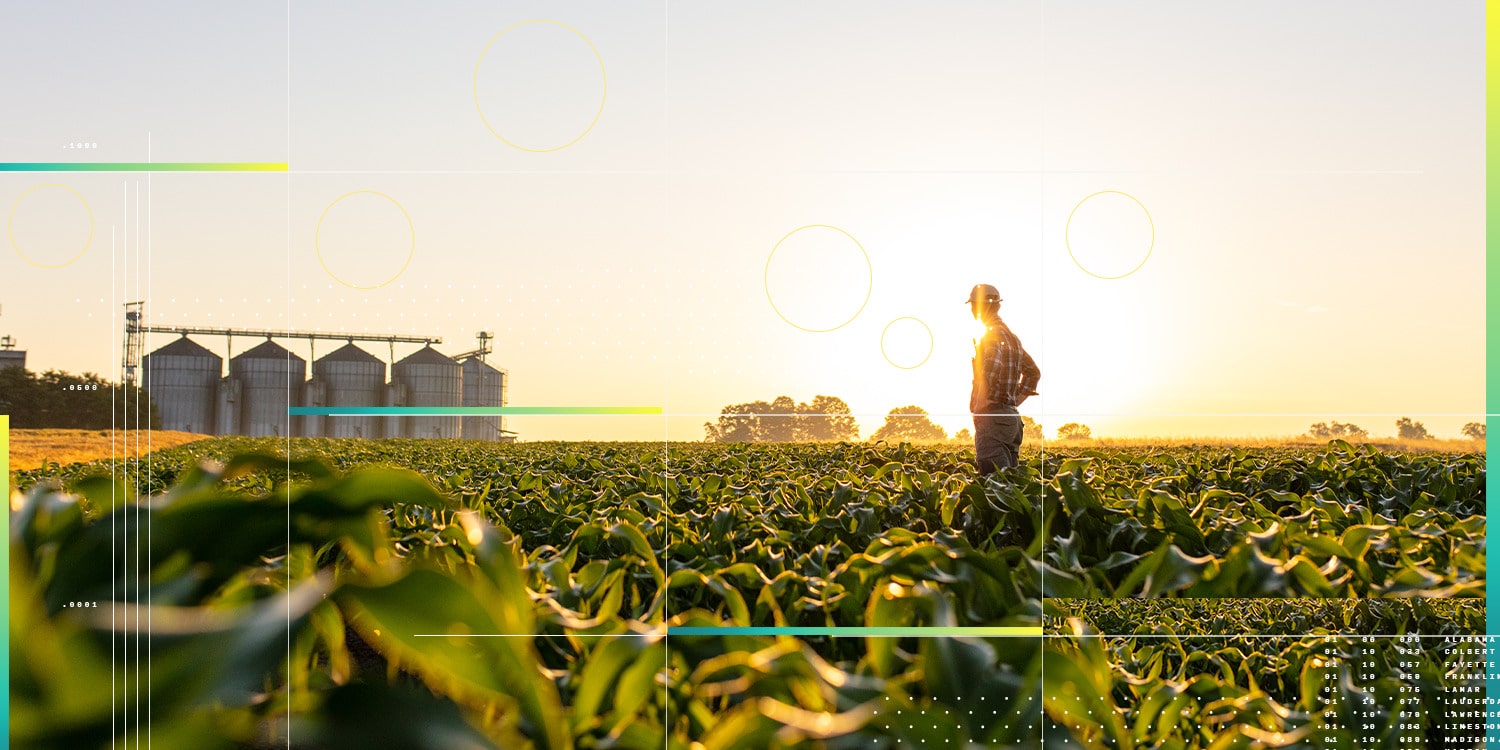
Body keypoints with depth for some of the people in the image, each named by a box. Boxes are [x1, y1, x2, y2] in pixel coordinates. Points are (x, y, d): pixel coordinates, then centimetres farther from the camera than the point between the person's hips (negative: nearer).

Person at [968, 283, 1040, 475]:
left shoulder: (993, 335, -10)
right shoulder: (1011, 336, 19)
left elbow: (991, 370, -27)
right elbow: (1033, 371, 28)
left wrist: (978, 407, -19)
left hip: (993, 416, -10)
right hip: (1012, 414, 10)